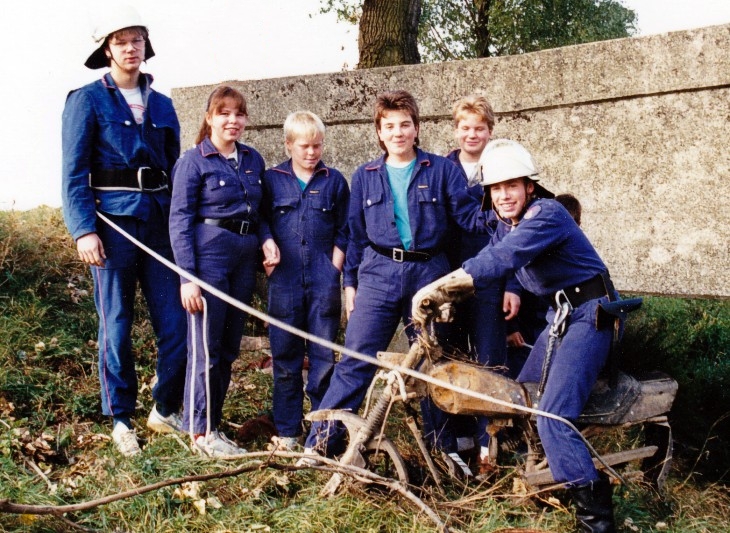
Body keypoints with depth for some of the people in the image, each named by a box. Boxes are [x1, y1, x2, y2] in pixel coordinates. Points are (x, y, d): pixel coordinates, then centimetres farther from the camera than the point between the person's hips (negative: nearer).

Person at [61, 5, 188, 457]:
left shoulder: (162, 106, 15)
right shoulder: (87, 100, 1)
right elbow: (74, 173, -4)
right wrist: (83, 229, -15)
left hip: (159, 223, 4)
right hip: (113, 221, -4)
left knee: (175, 323, 1)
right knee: (117, 325, 3)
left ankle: (166, 410, 20)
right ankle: (121, 419, 17)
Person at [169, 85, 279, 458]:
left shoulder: (253, 159, 13)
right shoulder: (194, 160, -4)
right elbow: (179, 219, -7)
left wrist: (267, 239, -1)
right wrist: (187, 276, -14)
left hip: (245, 256, 6)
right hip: (209, 254, -6)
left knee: (230, 347, 11)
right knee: (206, 347, -3)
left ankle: (212, 420, 24)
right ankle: (201, 432, 7)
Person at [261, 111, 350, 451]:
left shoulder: (334, 181, 6)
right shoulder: (272, 180, 6)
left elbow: (343, 232, 6)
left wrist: (333, 270, -2)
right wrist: (270, 264, -3)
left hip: (323, 282, 0)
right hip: (284, 282, 0)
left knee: (323, 355, 3)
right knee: (285, 357, 5)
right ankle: (287, 430, 15)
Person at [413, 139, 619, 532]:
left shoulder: (547, 214, -20)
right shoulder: (507, 225, 11)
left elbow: (496, 262, -31)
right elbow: (491, 263, 5)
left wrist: (435, 289, -31)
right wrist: (443, 297, -11)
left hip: (588, 314, -10)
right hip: (558, 315, 10)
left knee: (552, 418, -20)